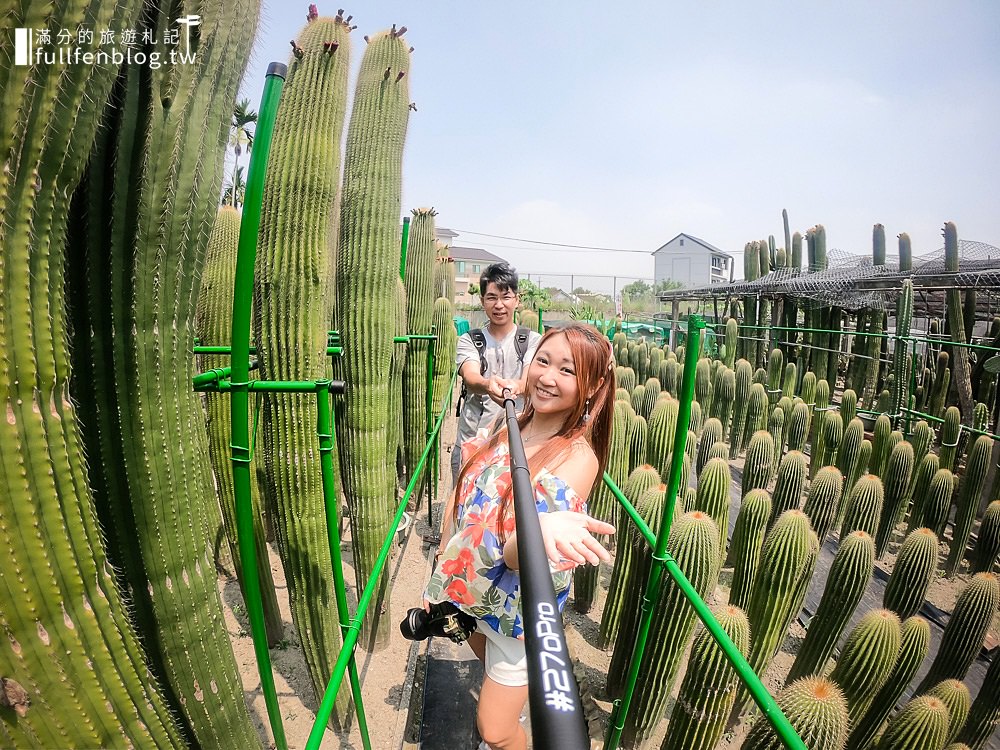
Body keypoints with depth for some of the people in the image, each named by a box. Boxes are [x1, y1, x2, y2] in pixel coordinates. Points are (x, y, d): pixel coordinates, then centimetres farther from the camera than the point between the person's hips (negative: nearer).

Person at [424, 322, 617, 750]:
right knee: (484, 654, 34)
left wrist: (538, 527, -59)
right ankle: (510, 711, 64)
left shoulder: (578, 458, -27)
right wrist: (442, 571, 4)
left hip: (521, 606, -7)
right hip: (472, 588, 7)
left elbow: (514, 556, -37)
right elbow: (463, 498, 3)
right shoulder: (508, 425, -8)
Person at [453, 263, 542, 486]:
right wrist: (487, 384, -39)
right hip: (472, 440, 1)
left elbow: (530, 381, -13)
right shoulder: (469, 340, 5)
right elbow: (470, 378, -15)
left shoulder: (533, 341, 5)